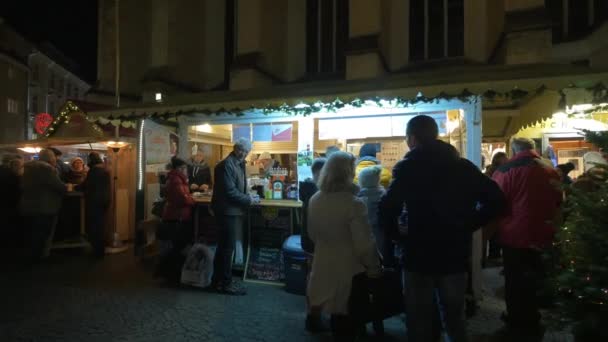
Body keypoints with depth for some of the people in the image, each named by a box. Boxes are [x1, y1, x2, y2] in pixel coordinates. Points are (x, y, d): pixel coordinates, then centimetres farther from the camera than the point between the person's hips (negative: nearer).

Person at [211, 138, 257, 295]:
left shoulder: (238, 164, 13)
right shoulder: (227, 164, -17)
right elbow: (230, 191, -22)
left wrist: (247, 197, 0)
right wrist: (248, 200, -13)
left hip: (234, 210, 10)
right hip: (228, 210, -10)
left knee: (224, 246, 17)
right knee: (227, 247, -1)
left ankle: (219, 280, 29)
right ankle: (225, 283, 11)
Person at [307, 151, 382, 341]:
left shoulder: (314, 200, -3)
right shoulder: (354, 204, -24)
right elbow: (364, 244, -20)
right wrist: (374, 268, -4)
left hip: (325, 268, 6)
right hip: (349, 271, -5)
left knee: (337, 317, 23)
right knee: (349, 322, 14)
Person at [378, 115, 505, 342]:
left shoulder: (407, 168, -10)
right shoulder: (463, 166, 2)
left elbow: (387, 210, -20)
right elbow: (495, 200, 0)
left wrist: (398, 236, -3)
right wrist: (467, 226, 5)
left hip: (419, 256, -4)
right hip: (456, 255, 4)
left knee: (420, 323, 12)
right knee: (455, 319, 23)